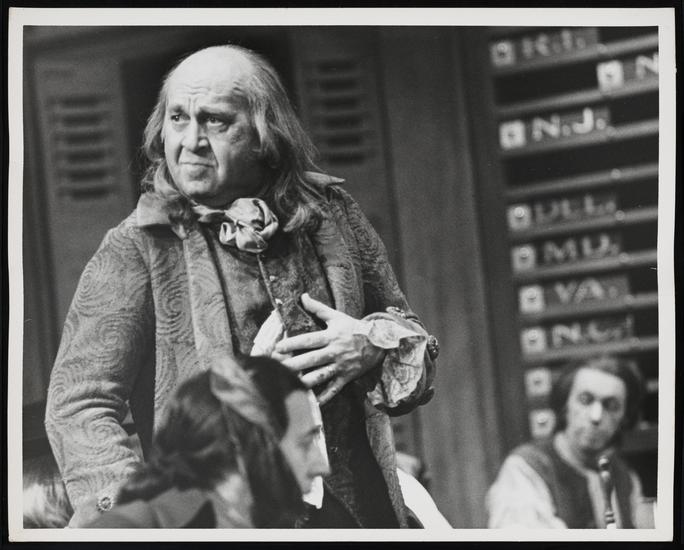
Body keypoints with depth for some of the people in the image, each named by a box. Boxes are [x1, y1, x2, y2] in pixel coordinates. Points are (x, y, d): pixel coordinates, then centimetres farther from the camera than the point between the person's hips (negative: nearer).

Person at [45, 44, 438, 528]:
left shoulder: (330, 214, 8)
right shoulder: (135, 250, -4)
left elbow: (408, 331, 19)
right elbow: (79, 403, -10)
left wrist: (376, 344, -5)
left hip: (357, 508, 3)